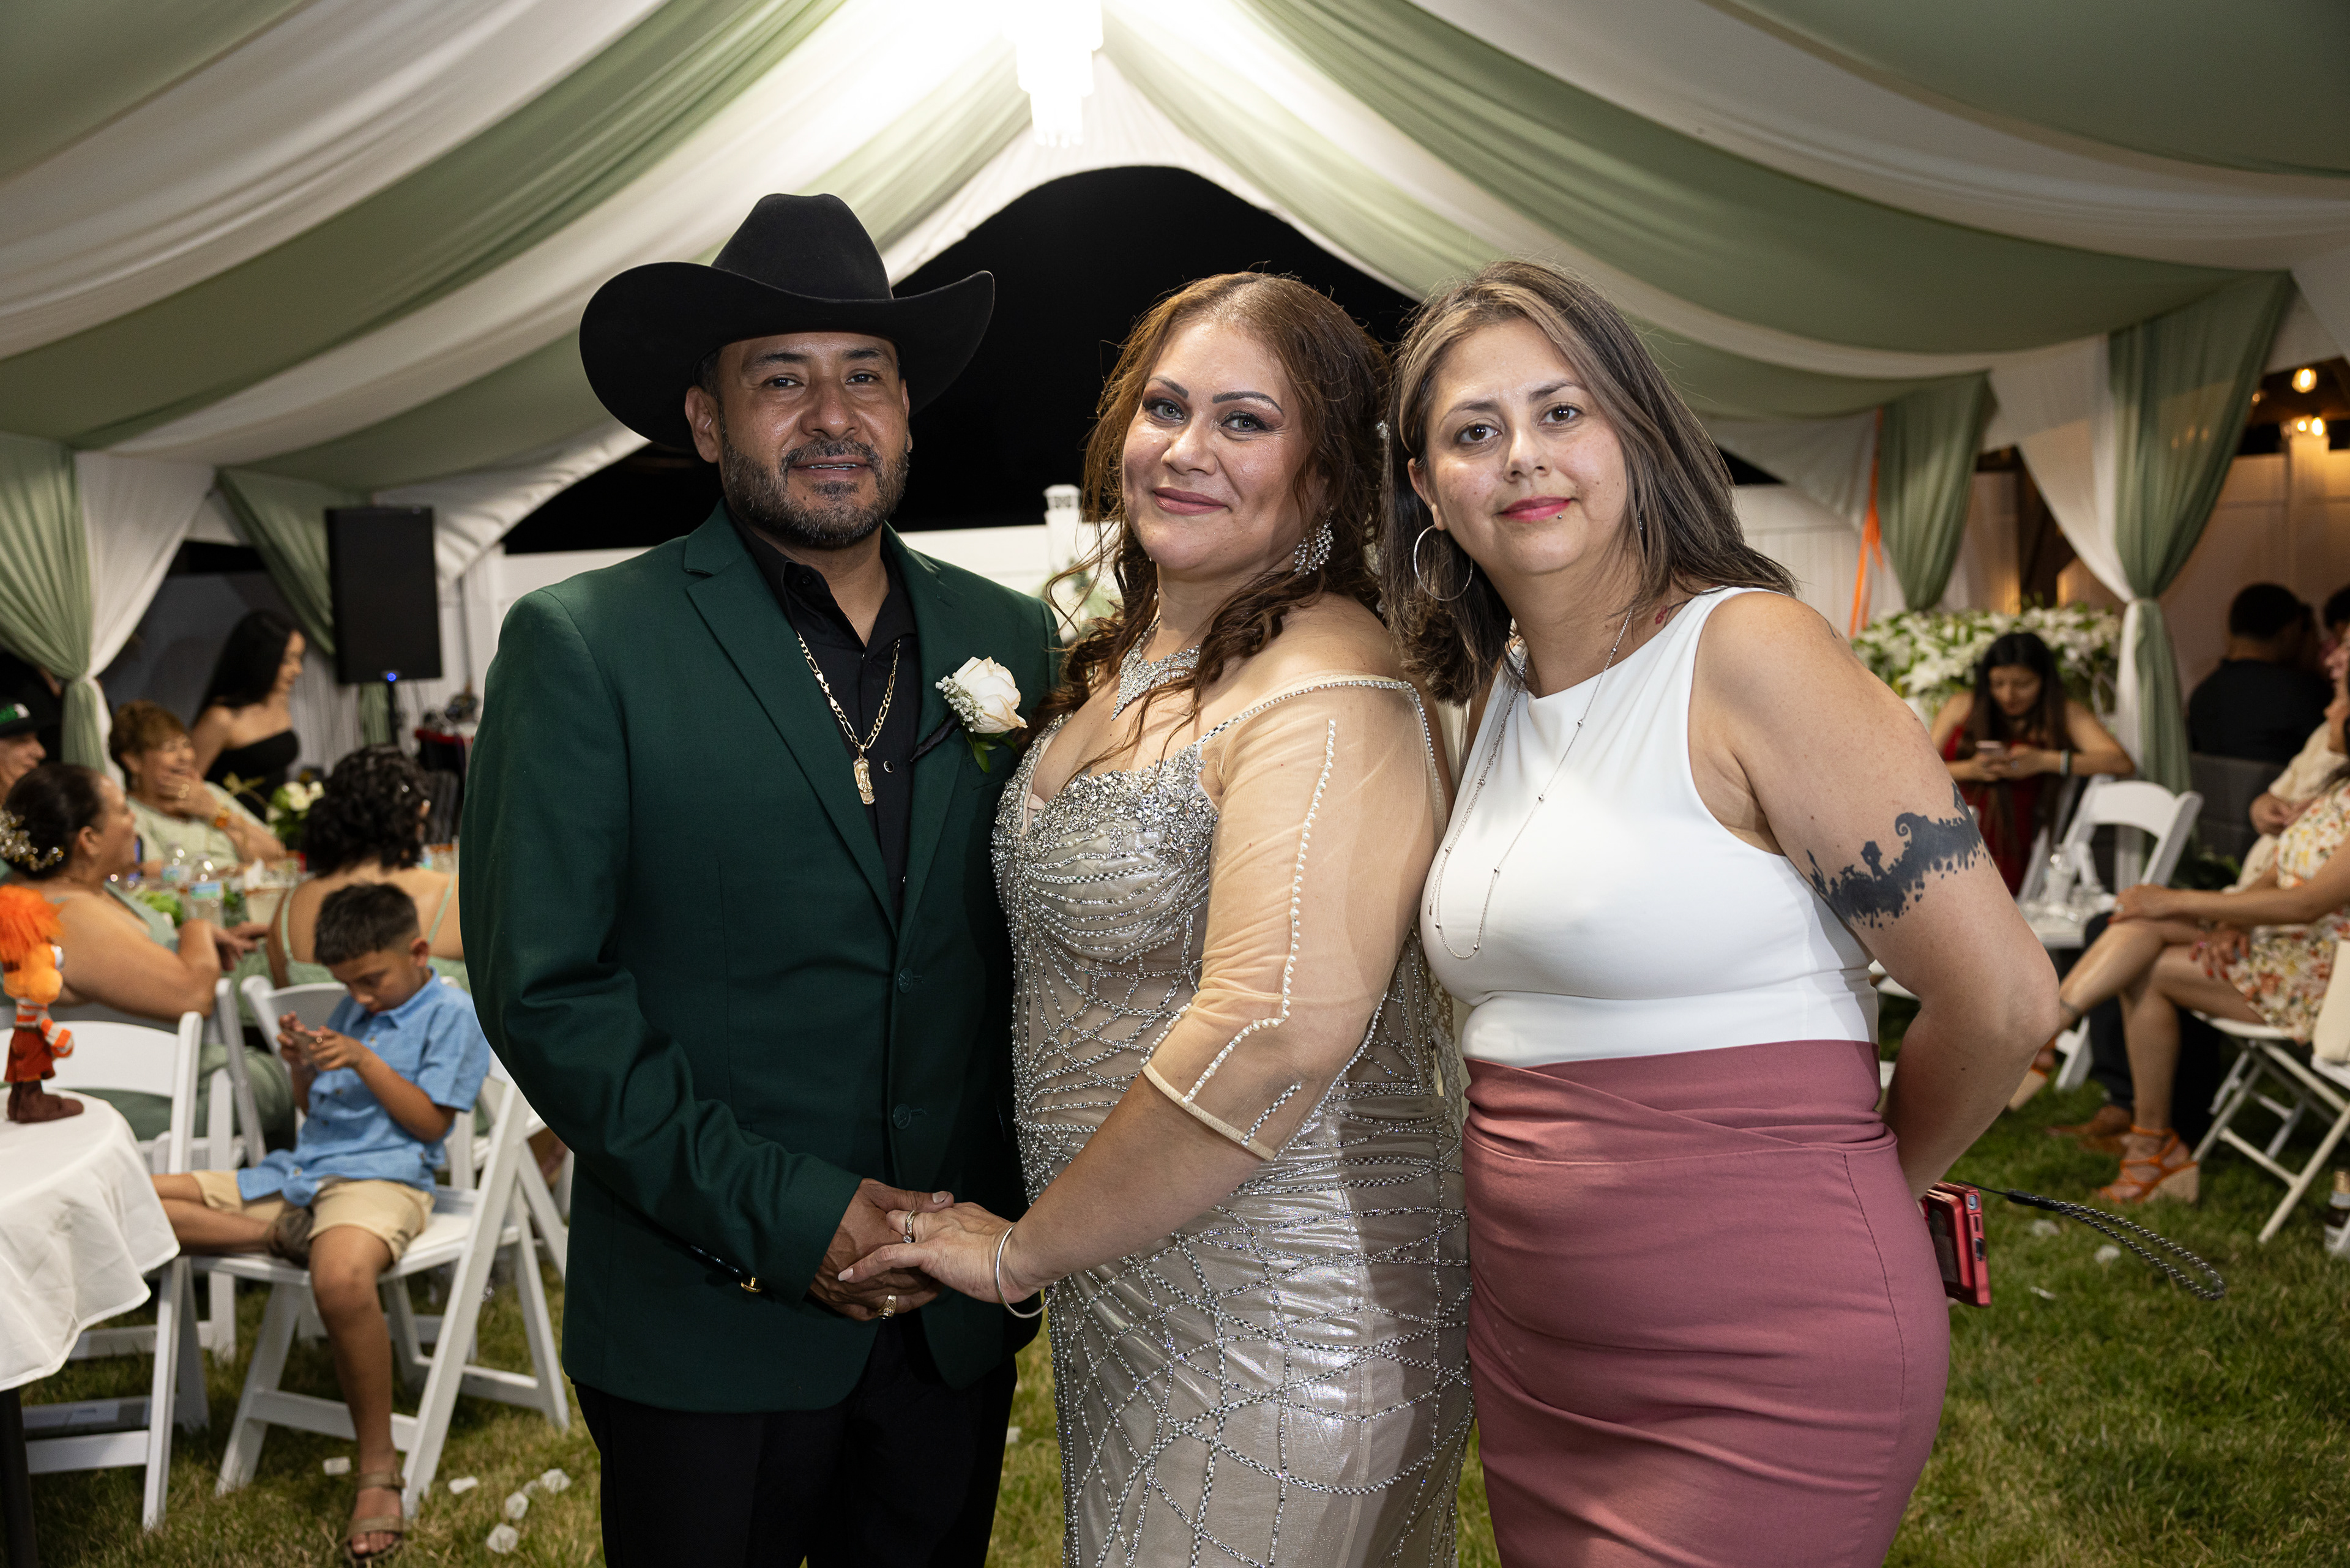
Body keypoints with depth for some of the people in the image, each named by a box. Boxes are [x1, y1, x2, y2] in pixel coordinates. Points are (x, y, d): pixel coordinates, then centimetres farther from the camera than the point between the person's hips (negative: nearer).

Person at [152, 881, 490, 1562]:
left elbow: (430, 1122, -6)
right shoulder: (354, 1011, 24)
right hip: (298, 1171, 8)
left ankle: (378, 1468, -26)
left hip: (382, 1179, -8)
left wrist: (365, 1061, -13)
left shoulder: (451, 1013, -1)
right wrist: (302, 1065, 5)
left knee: (342, 1280, -43)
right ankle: (280, 1234, -19)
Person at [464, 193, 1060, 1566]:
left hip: (957, 1314, 4)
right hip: (706, 1333, -3)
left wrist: (1010, 1215, -4)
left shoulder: (1012, 637, 2)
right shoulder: (580, 645, -9)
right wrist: (779, 1214, -15)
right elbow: (543, 988, -12)